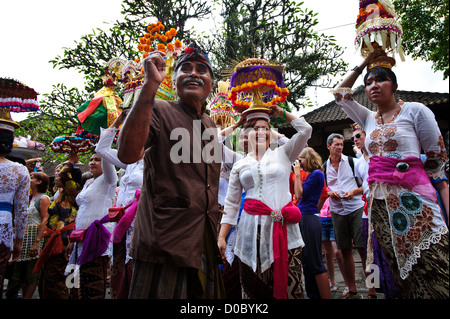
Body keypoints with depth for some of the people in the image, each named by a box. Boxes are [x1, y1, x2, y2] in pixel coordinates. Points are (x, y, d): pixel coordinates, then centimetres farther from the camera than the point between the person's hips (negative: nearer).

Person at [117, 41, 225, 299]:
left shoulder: (212, 126, 16)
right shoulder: (158, 111, -4)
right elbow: (127, 154, -25)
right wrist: (151, 84, -25)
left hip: (206, 242, 7)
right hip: (165, 240, -6)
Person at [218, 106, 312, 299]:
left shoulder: (282, 155, 10)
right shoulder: (240, 165, 12)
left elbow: (305, 130, 1)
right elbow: (231, 204, 10)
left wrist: (282, 113, 10)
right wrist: (221, 237, 5)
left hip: (284, 227, -1)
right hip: (252, 232, 1)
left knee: (287, 282, -1)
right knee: (254, 286, 4)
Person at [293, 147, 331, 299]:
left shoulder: (317, 174, -9)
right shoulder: (310, 175, 16)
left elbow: (300, 195, -13)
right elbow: (298, 195, 16)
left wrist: (297, 174, -7)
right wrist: (298, 174, 14)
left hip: (310, 218, -10)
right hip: (303, 218, 10)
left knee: (315, 263, -6)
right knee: (306, 261, 15)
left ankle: (326, 296, 2)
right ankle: (314, 295, 25)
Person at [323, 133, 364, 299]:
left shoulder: (352, 161, 4)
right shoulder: (324, 167, 10)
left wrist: (353, 192, -13)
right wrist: (330, 193, -3)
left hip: (357, 208, -2)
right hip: (337, 212, 3)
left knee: (363, 248, -6)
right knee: (346, 251, 8)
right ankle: (352, 290, 18)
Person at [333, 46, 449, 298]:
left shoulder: (414, 110, 1)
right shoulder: (368, 119, 15)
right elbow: (340, 93, 17)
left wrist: (409, 172, 11)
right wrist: (364, 63, 18)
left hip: (412, 196, -5)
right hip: (380, 200, 5)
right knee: (399, 268, 9)